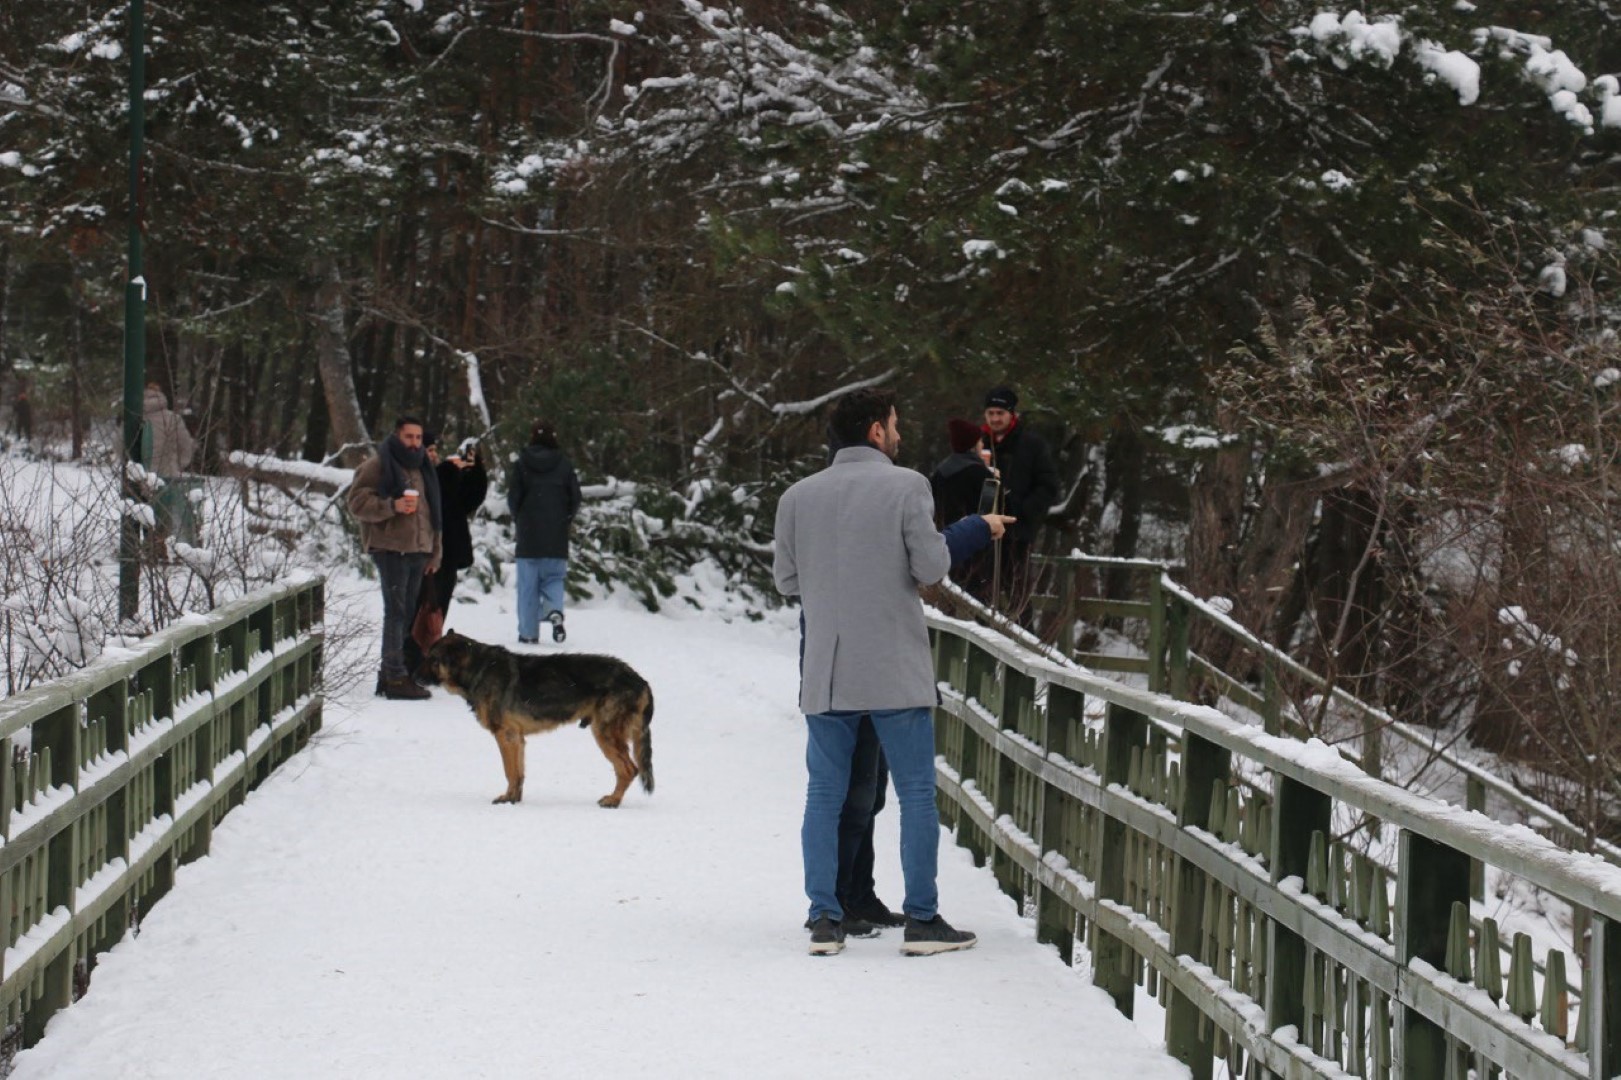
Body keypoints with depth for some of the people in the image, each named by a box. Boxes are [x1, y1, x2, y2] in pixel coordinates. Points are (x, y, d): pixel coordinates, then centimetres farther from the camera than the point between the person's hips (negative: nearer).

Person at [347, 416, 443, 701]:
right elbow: (358, 502, -11)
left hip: (417, 550, 8)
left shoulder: (422, 468, 21)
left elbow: (433, 514, 28)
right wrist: (393, 506, -23)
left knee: (407, 613, 10)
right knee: (396, 611, -11)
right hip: (391, 548, -8)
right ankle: (395, 677, -13)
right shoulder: (377, 465, -3)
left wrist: (435, 552, 23)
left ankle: (390, 673, 17)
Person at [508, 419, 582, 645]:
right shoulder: (564, 464, 0)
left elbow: (513, 498, -5)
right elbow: (575, 498, 0)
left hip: (528, 534, -1)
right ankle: (554, 609, -19)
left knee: (528, 584, 5)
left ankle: (528, 632, 3)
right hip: (556, 536, 1)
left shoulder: (521, 464, -4)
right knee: (554, 576, 11)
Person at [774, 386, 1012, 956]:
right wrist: (973, 531, 9)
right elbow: (930, 568, -10)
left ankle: (825, 919, 8)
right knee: (916, 795, 6)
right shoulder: (906, 486, -7)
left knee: (824, 795, 10)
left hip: (825, 674, 3)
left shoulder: (798, 496, 4)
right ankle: (922, 919, 6)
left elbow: (786, 581, 7)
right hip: (896, 672, -3)